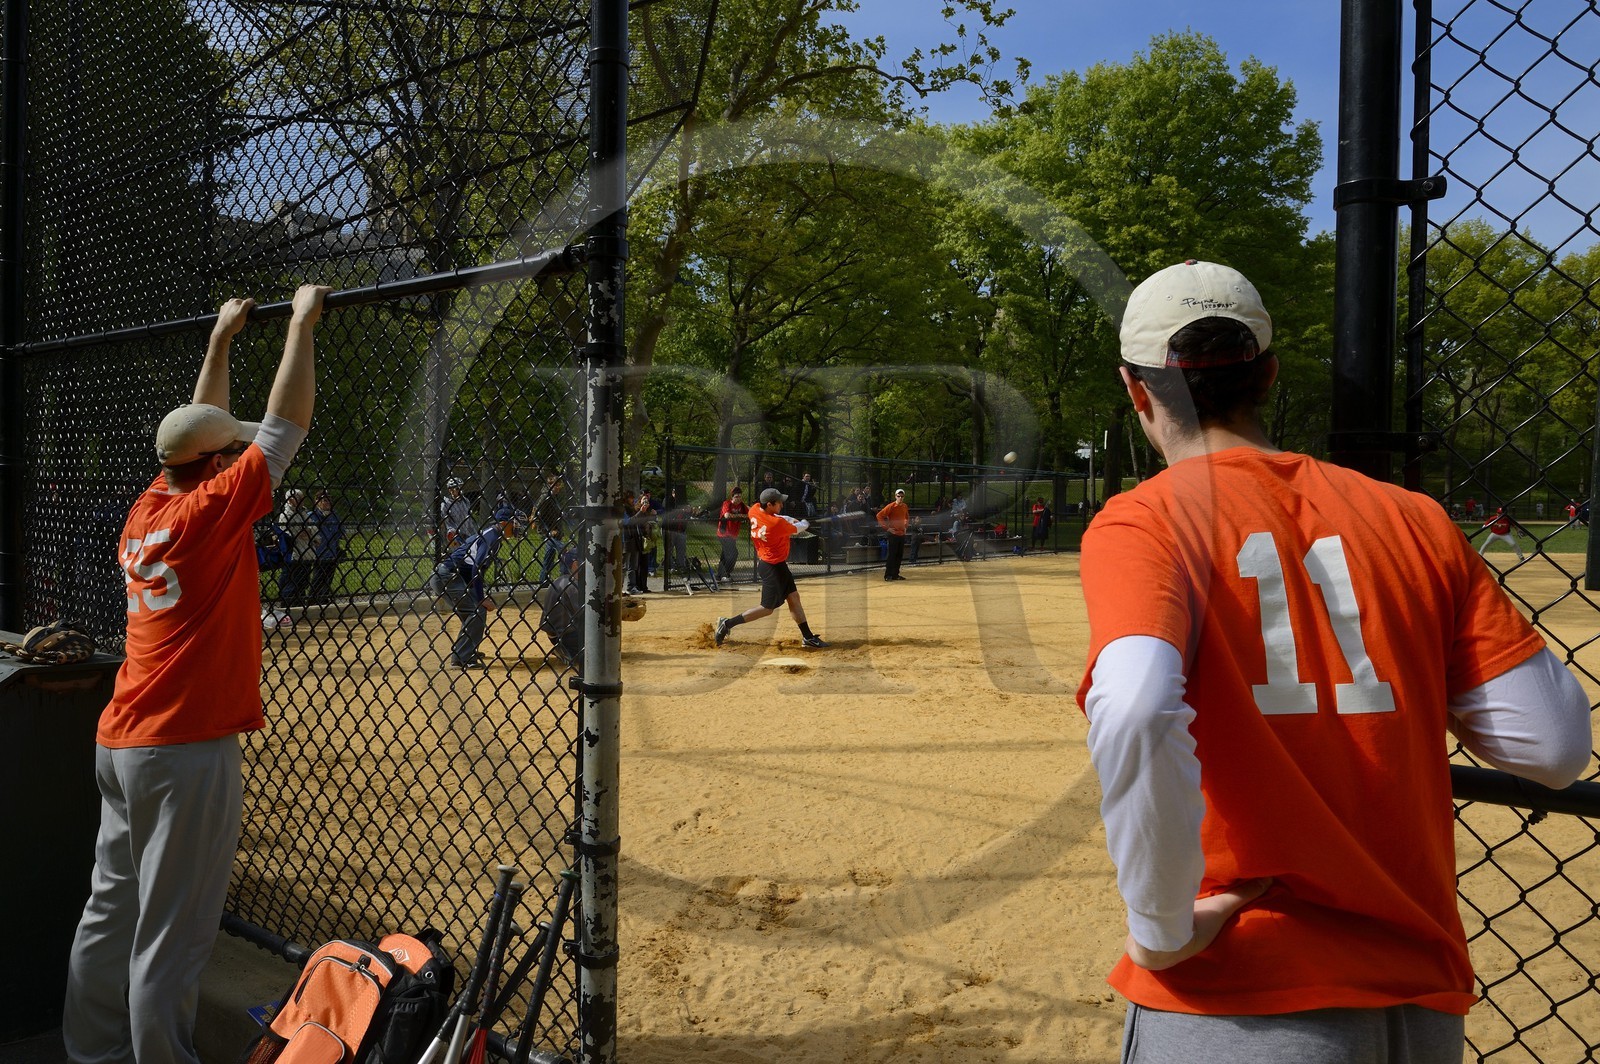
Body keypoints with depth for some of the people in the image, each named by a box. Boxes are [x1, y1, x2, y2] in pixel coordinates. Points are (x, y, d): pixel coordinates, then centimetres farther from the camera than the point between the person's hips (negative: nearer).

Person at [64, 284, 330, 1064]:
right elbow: (286, 424, -9)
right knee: (170, 935, -2)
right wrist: (301, 323, 0)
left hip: (120, 742, 9)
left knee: (110, 912, 16)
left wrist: (220, 340, 29)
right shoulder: (212, 509, -12)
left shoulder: (147, 509, 8)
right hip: (186, 749, -9)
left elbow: (201, 430, 22)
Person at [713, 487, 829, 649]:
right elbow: (796, 529, -7)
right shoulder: (777, 524, -27)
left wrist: (794, 520, 7)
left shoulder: (754, 510, -6)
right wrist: (806, 523, 15)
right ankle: (728, 623, 2)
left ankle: (808, 637, 21)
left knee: (794, 597, 14)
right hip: (773, 567, -10)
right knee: (767, 608, -2)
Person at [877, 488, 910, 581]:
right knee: (891, 555, -5)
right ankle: (888, 575, 0)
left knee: (899, 556, 9)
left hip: (902, 534, 7)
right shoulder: (891, 506, -12)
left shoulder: (905, 507, 8)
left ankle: (895, 574, 17)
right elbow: (879, 516, -15)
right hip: (893, 534, -7)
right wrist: (886, 527, -14)